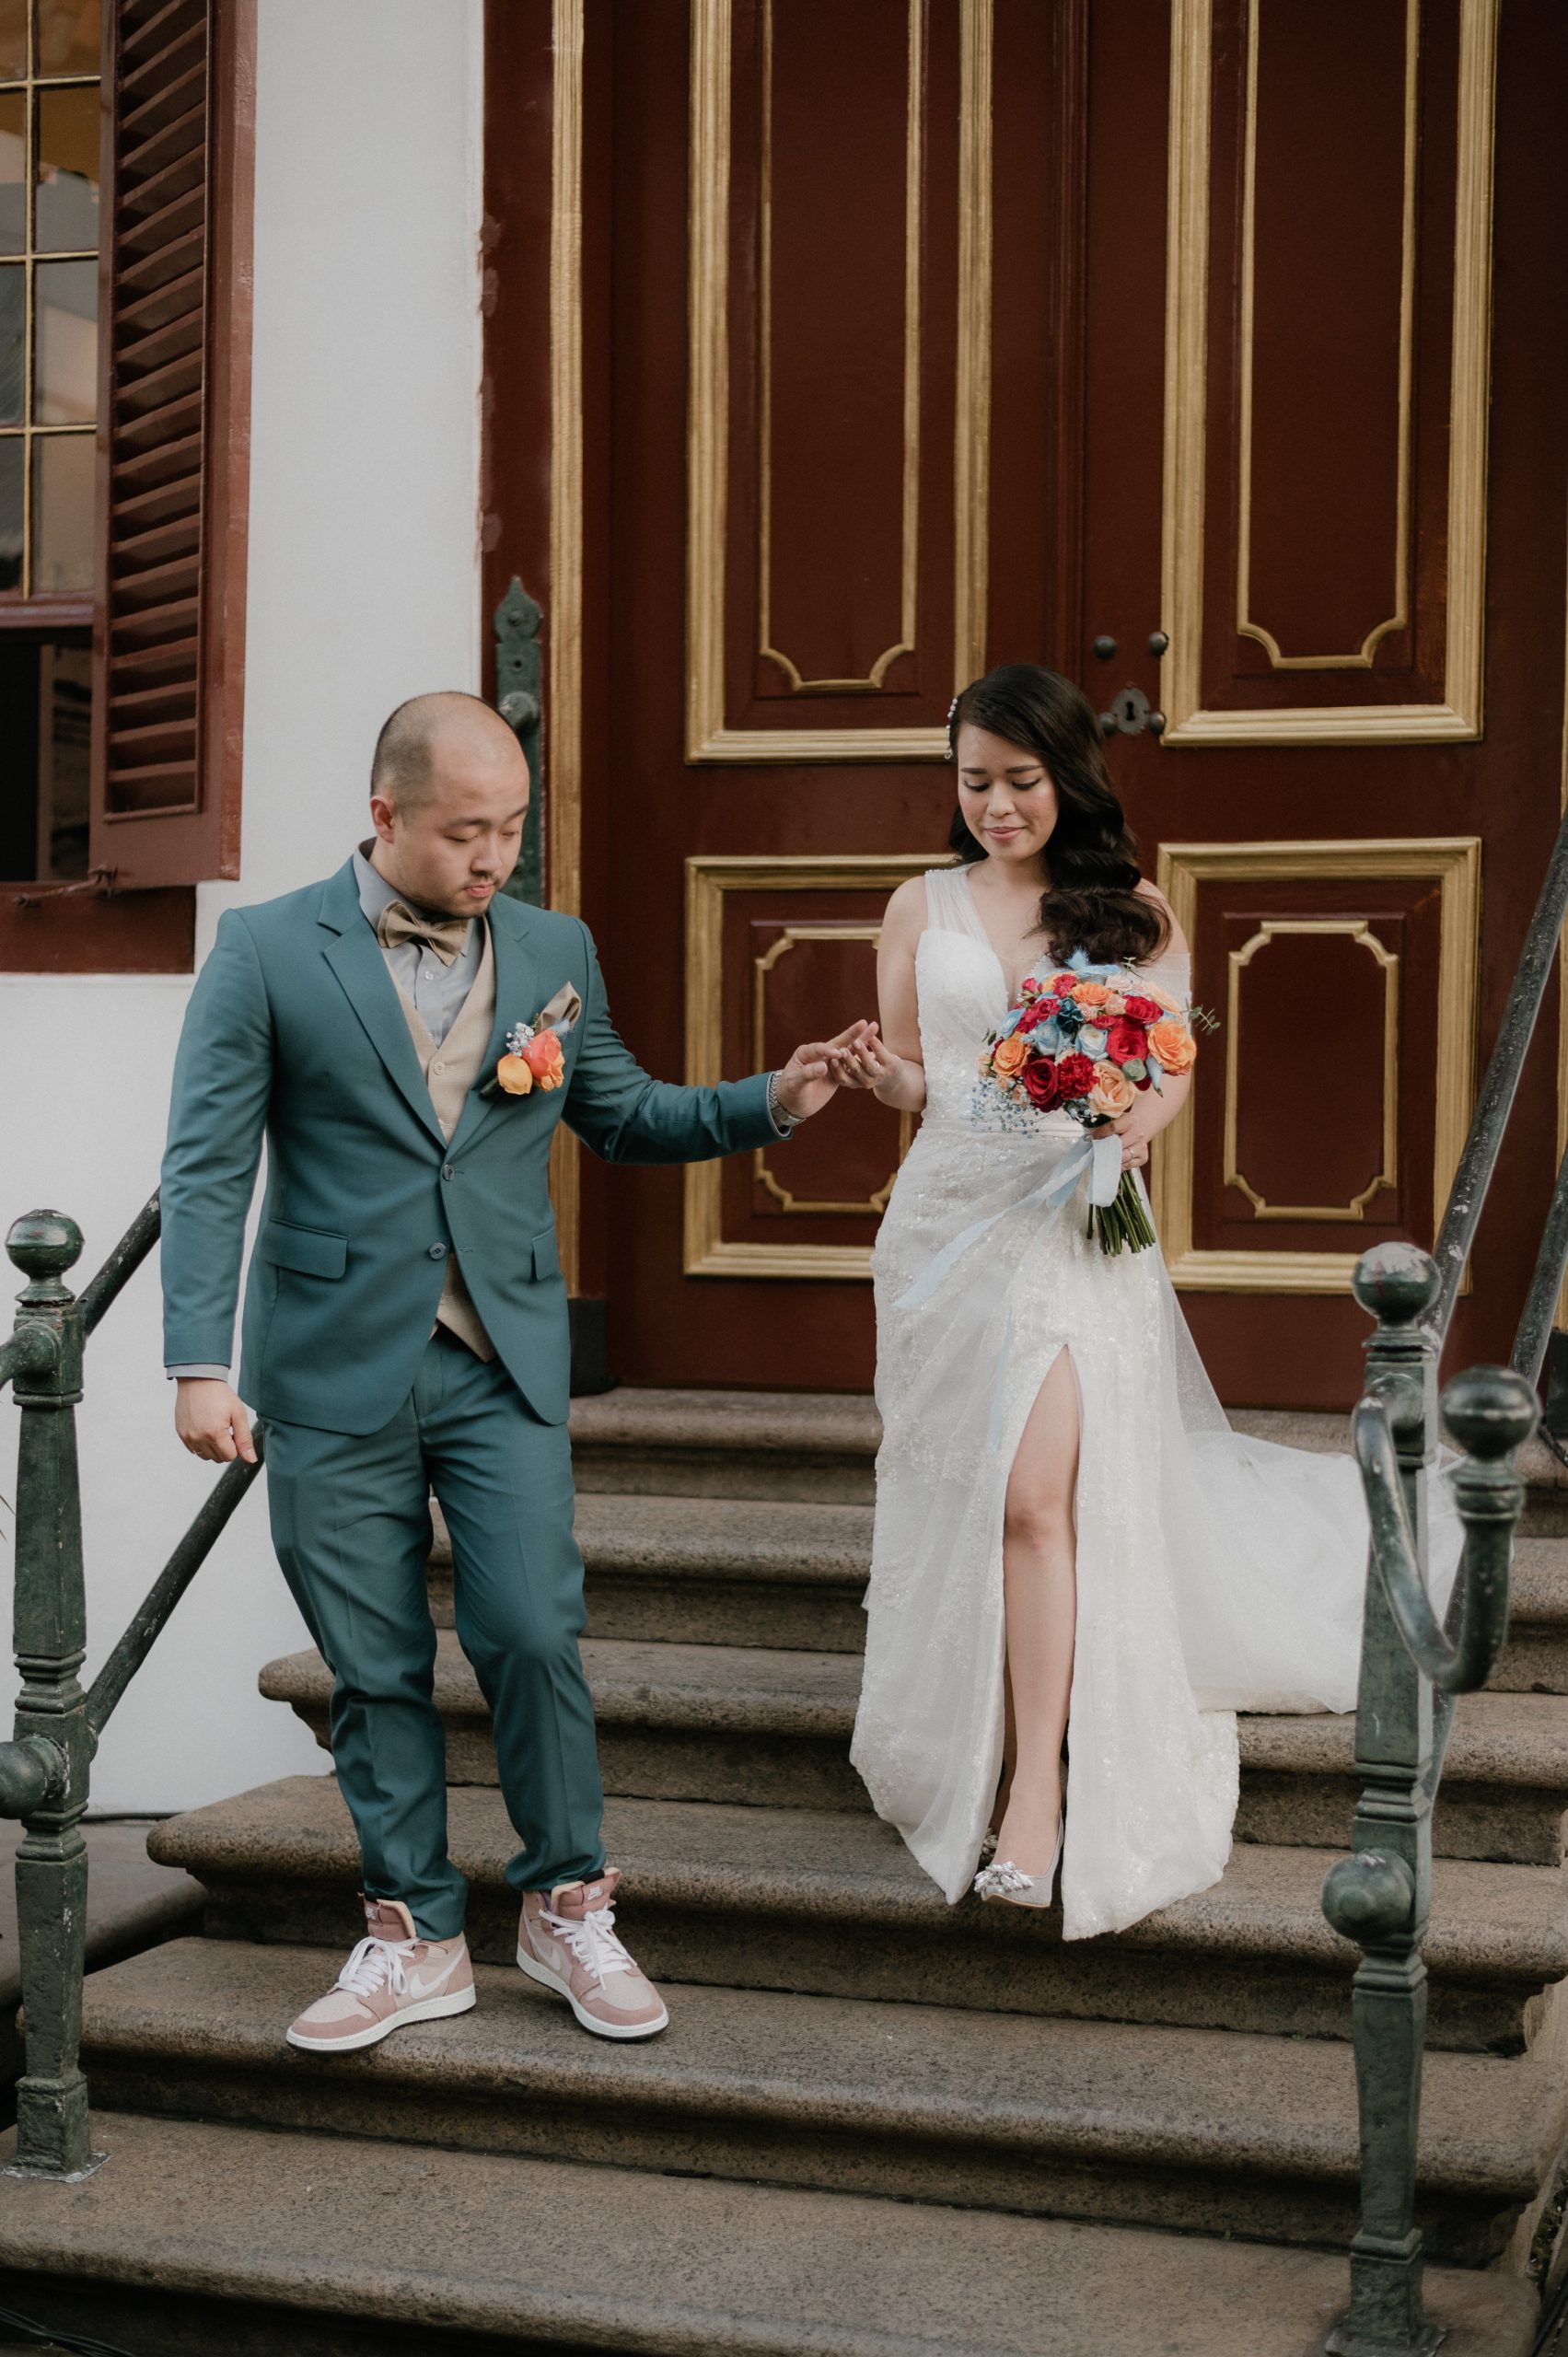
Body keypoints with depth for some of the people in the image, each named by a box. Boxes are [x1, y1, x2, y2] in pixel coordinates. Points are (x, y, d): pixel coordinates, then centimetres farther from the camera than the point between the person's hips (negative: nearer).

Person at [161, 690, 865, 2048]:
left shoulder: (555, 951, 8)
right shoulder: (267, 952, -3)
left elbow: (622, 1114, 17)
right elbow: (208, 1168, -5)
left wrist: (770, 1105, 1)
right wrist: (202, 1364, -12)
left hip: (505, 1367, 2)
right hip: (338, 1374, -1)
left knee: (534, 1636, -5)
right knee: (377, 1669, 6)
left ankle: (567, 1907, 17)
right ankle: (416, 1938, 21)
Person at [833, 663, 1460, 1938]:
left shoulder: (1134, 915, 6)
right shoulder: (923, 907, 11)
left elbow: (1174, 1076, 8)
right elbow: (913, 1078, 12)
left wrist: (1136, 1120, -15)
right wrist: (881, 1076, -12)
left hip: (1077, 1224, -3)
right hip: (948, 1214, 3)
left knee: (1034, 1497, -16)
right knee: (956, 1498, 6)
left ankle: (1038, 1792, -12)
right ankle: (975, 1756, 25)